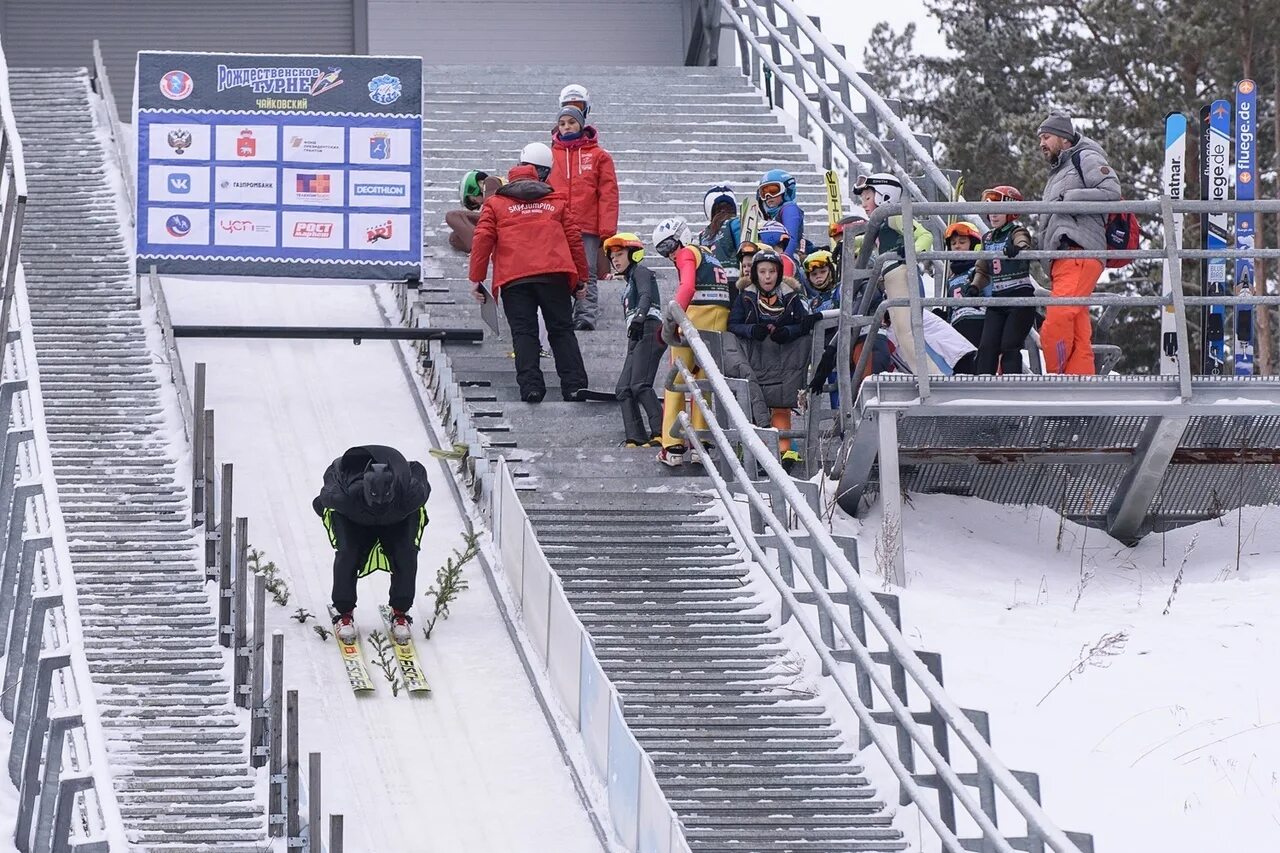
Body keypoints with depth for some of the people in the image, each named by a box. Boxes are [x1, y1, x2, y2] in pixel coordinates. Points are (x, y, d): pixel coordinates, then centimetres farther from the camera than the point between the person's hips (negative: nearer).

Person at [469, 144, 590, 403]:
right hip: (554, 275, 1)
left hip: (513, 278, -1)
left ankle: (530, 385, -12)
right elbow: (574, 239, 15)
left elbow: (483, 239, 2)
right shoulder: (556, 201, 15)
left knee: (524, 333, 1)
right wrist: (580, 278, 22)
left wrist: (476, 279, 6)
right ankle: (574, 384, -2)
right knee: (561, 330, 7)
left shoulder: (496, 202, 10)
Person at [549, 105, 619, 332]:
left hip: (588, 228, -2)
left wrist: (607, 229, -5)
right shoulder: (551, 156, 13)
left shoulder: (598, 156, 8)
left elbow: (608, 193, 3)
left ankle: (586, 317, -9)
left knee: (587, 275, -5)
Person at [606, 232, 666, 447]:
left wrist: (639, 317, -35)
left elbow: (646, 295, -17)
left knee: (640, 385, -21)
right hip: (636, 338, 10)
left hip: (649, 332, -10)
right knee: (624, 389, 0)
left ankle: (661, 433, -28)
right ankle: (635, 439, -7)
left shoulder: (641, 272, 4)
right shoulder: (629, 283, 30)